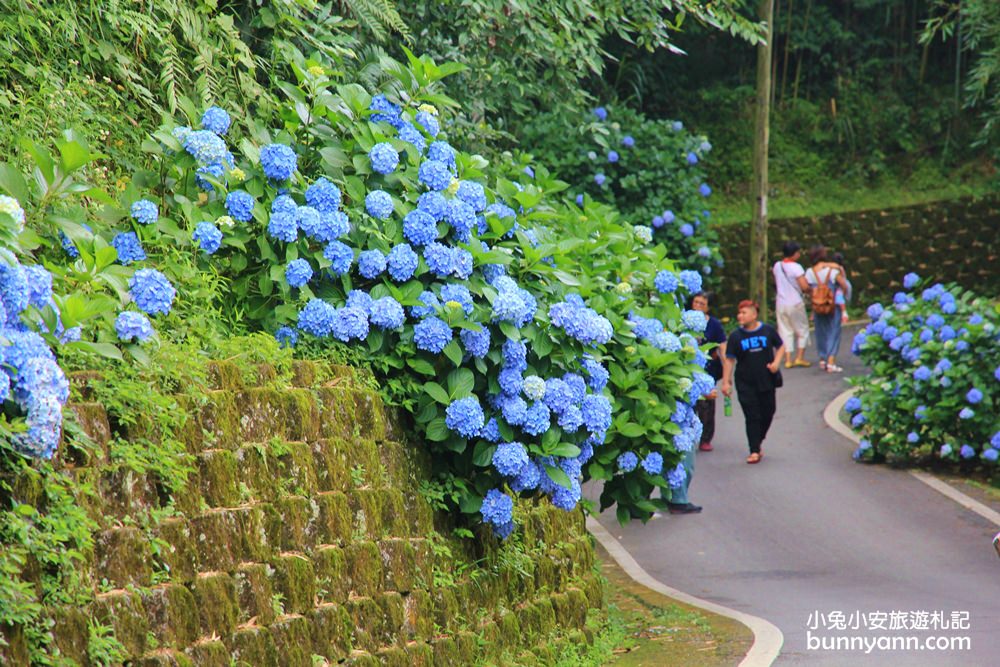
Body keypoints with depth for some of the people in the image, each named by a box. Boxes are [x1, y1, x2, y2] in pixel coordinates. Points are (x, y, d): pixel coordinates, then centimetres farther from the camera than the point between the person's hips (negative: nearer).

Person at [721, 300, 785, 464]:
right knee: (752, 417, -4)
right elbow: (729, 359, -1)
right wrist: (726, 381, -6)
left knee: (767, 413, 9)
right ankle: (754, 451, -1)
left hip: (767, 381, 1)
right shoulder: (735, 336, -2)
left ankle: (758, 442, 31)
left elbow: (780, 347, 10)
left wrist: (776, 362, -7)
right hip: (746, 384, -1)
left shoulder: (768, 330, -1)